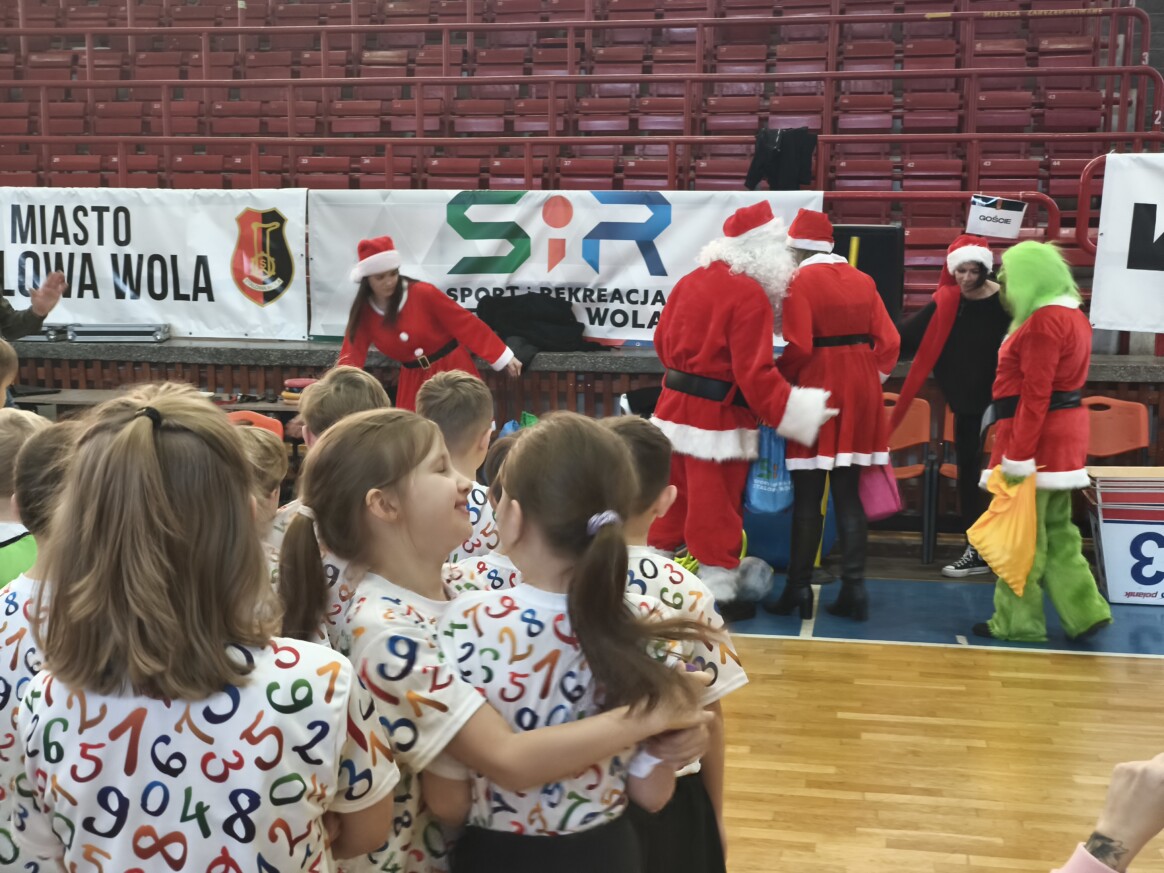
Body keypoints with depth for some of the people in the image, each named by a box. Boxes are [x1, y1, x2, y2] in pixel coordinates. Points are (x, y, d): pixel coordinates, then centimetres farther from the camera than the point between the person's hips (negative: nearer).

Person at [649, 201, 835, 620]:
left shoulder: (690, 281, 7)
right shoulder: (751, 295, -17)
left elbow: (663, 341, 15)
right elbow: (755, 373, -20)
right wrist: (799, 412, -16)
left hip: (675, 408, 7)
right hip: (717, 418, -7)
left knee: (673, 501, 16)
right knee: (716, 510, 3)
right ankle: (721, 594, 13)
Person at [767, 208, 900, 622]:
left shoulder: (800, 281, -9)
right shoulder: (862, 279, 9)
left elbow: (799, 347, -17)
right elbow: (888, 341, 5)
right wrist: (870, 380, 15)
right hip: (859, 392, 5)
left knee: (807, 499, 2)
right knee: (849, 496, 9)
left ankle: (799, 590, 7)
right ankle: (853, 589, 9)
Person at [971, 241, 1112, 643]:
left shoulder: (1042, 322, -18)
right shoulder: (1071, 315, 14)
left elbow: (1035, 396, -22)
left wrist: (1017, 456, -22)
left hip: (1037, 438, -10)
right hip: (1060, 437, 10)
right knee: (1056, 531, 15)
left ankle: (1017, 622, 7)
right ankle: (1084, 610, 15)